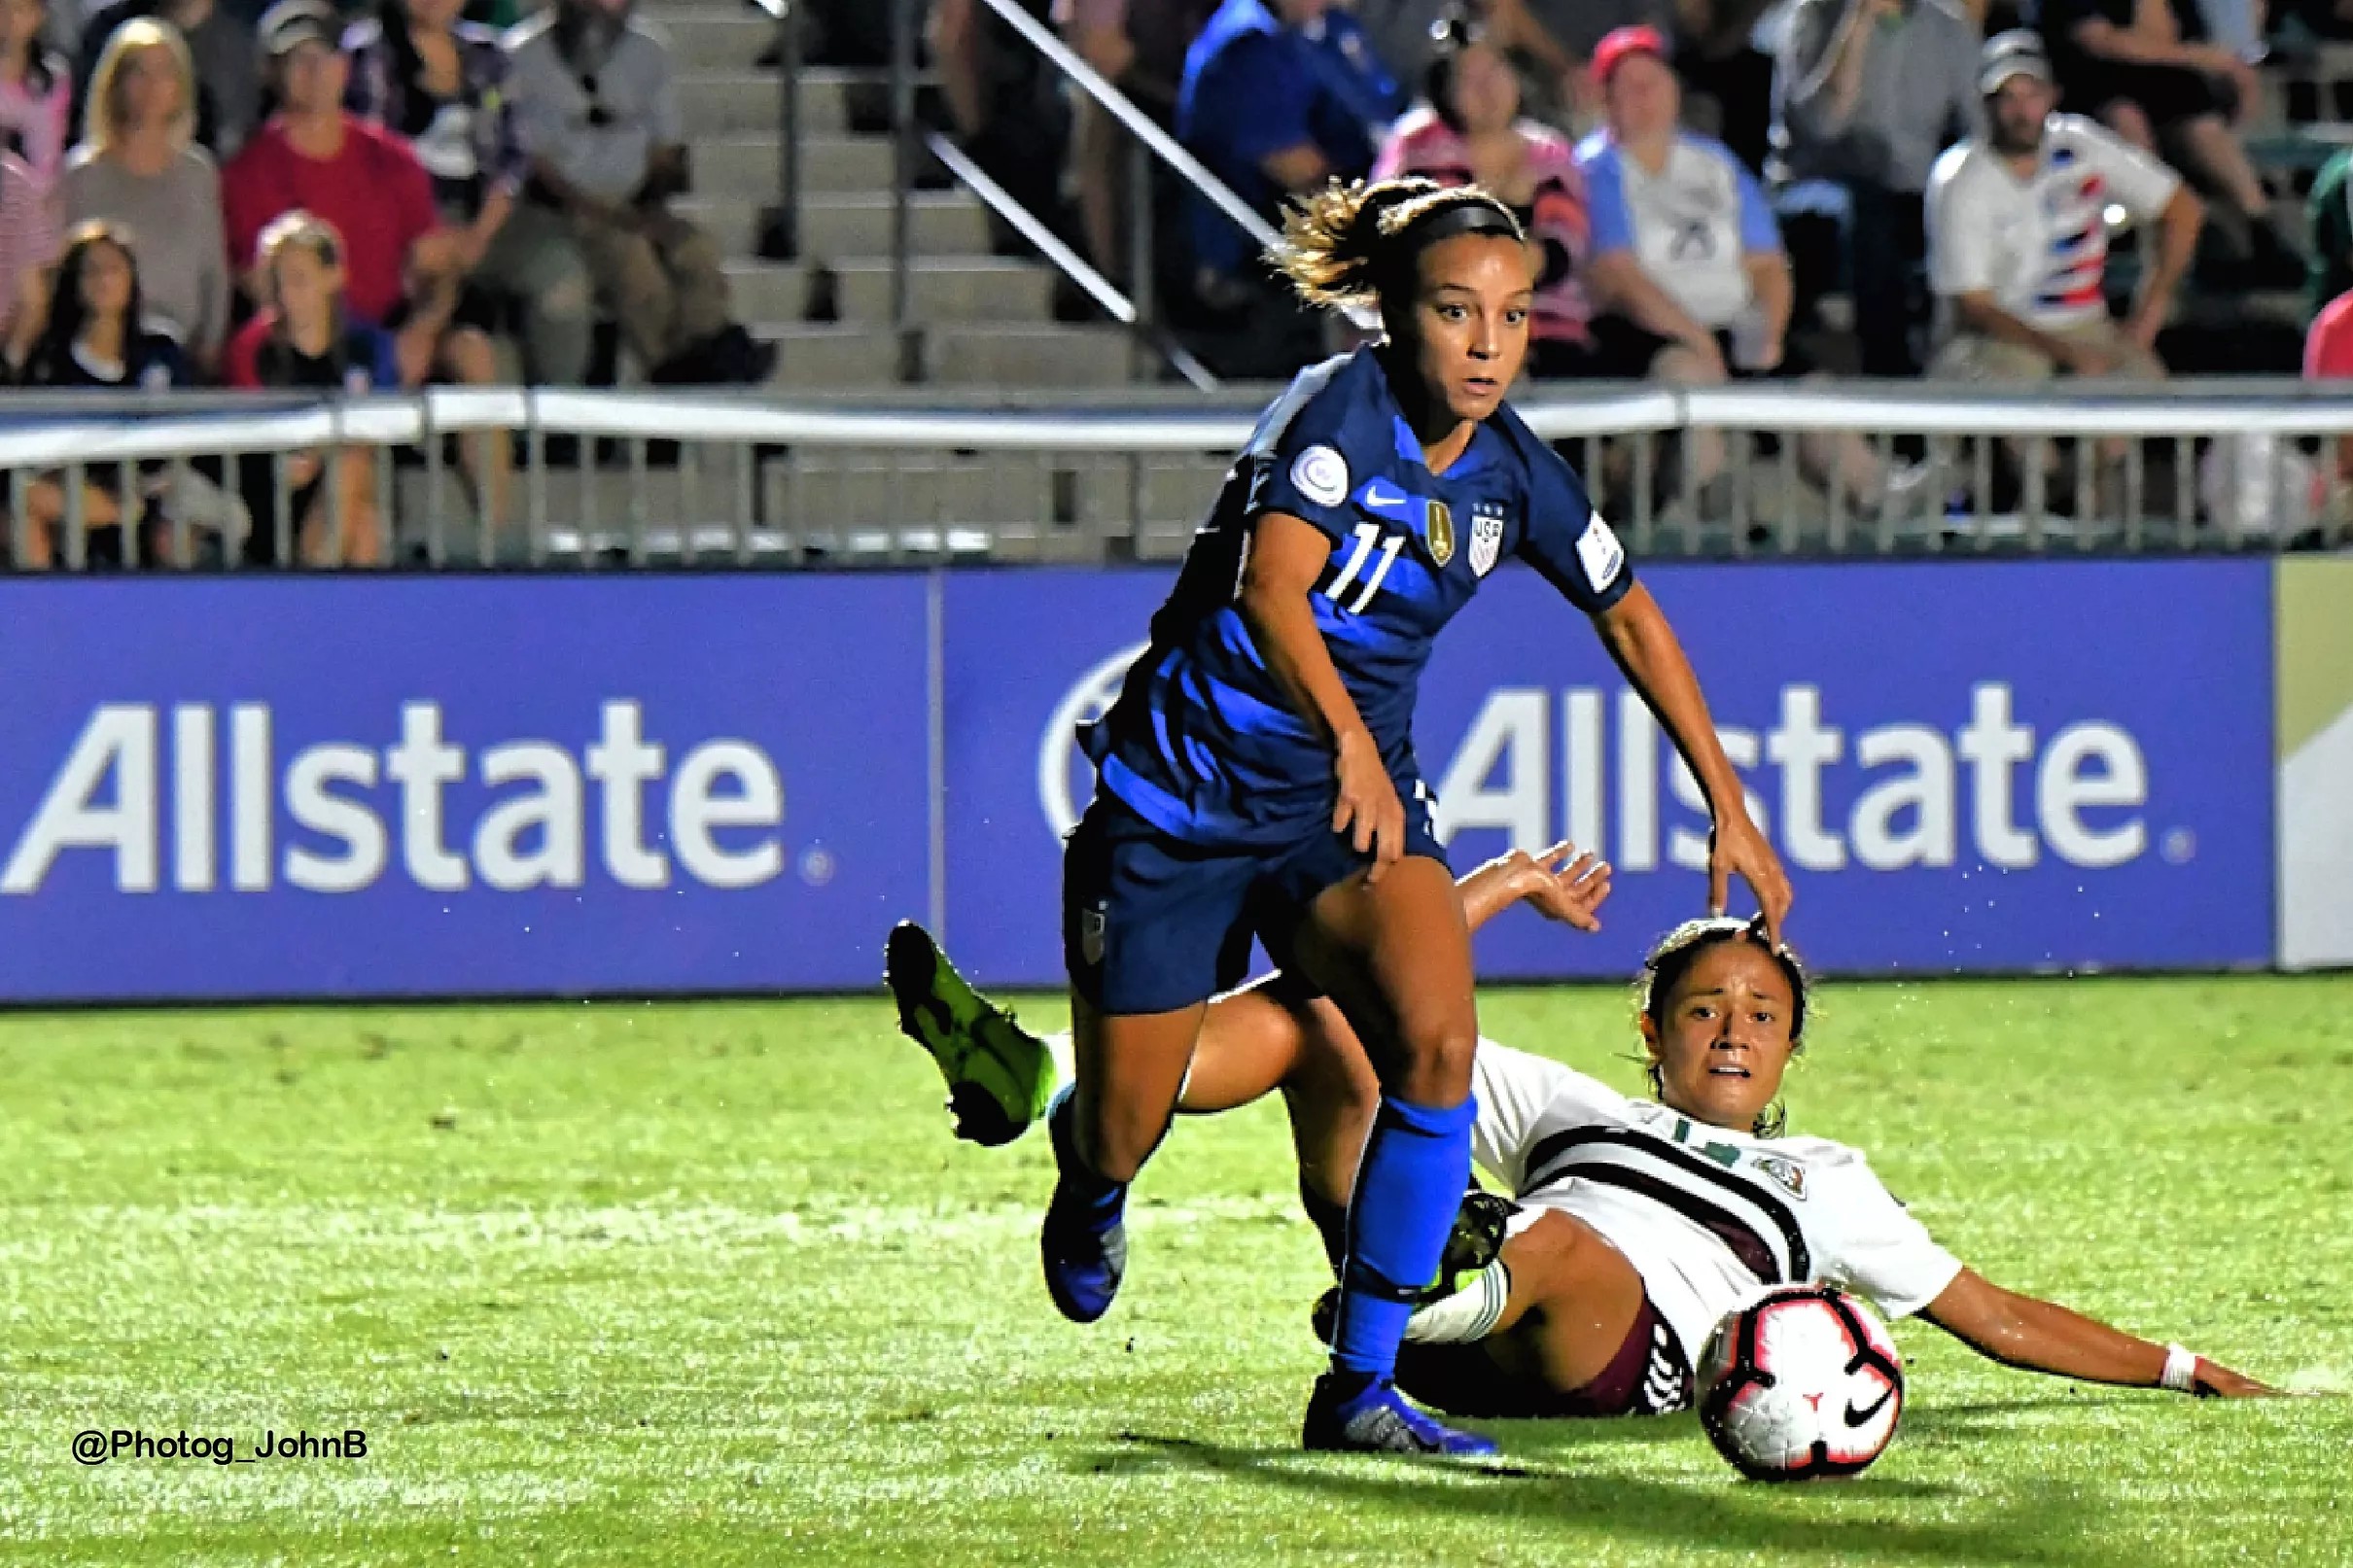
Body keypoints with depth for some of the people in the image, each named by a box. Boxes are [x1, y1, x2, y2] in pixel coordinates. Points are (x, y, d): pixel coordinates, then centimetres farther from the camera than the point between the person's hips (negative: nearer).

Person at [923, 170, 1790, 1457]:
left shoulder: (1512, 473, -4)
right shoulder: (1339, 411, -22)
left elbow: (1630, 619, 14)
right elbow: (1270, 587, -39)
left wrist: (1728, 806, 15)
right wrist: (1348, 739, -55)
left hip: (1351, 803, 4)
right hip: (1180, 798, -4)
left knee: (1438, 1041, -24)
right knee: (1125, 1132, 5)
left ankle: (1360, 1387, -16)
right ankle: (1087, 1174, 47)